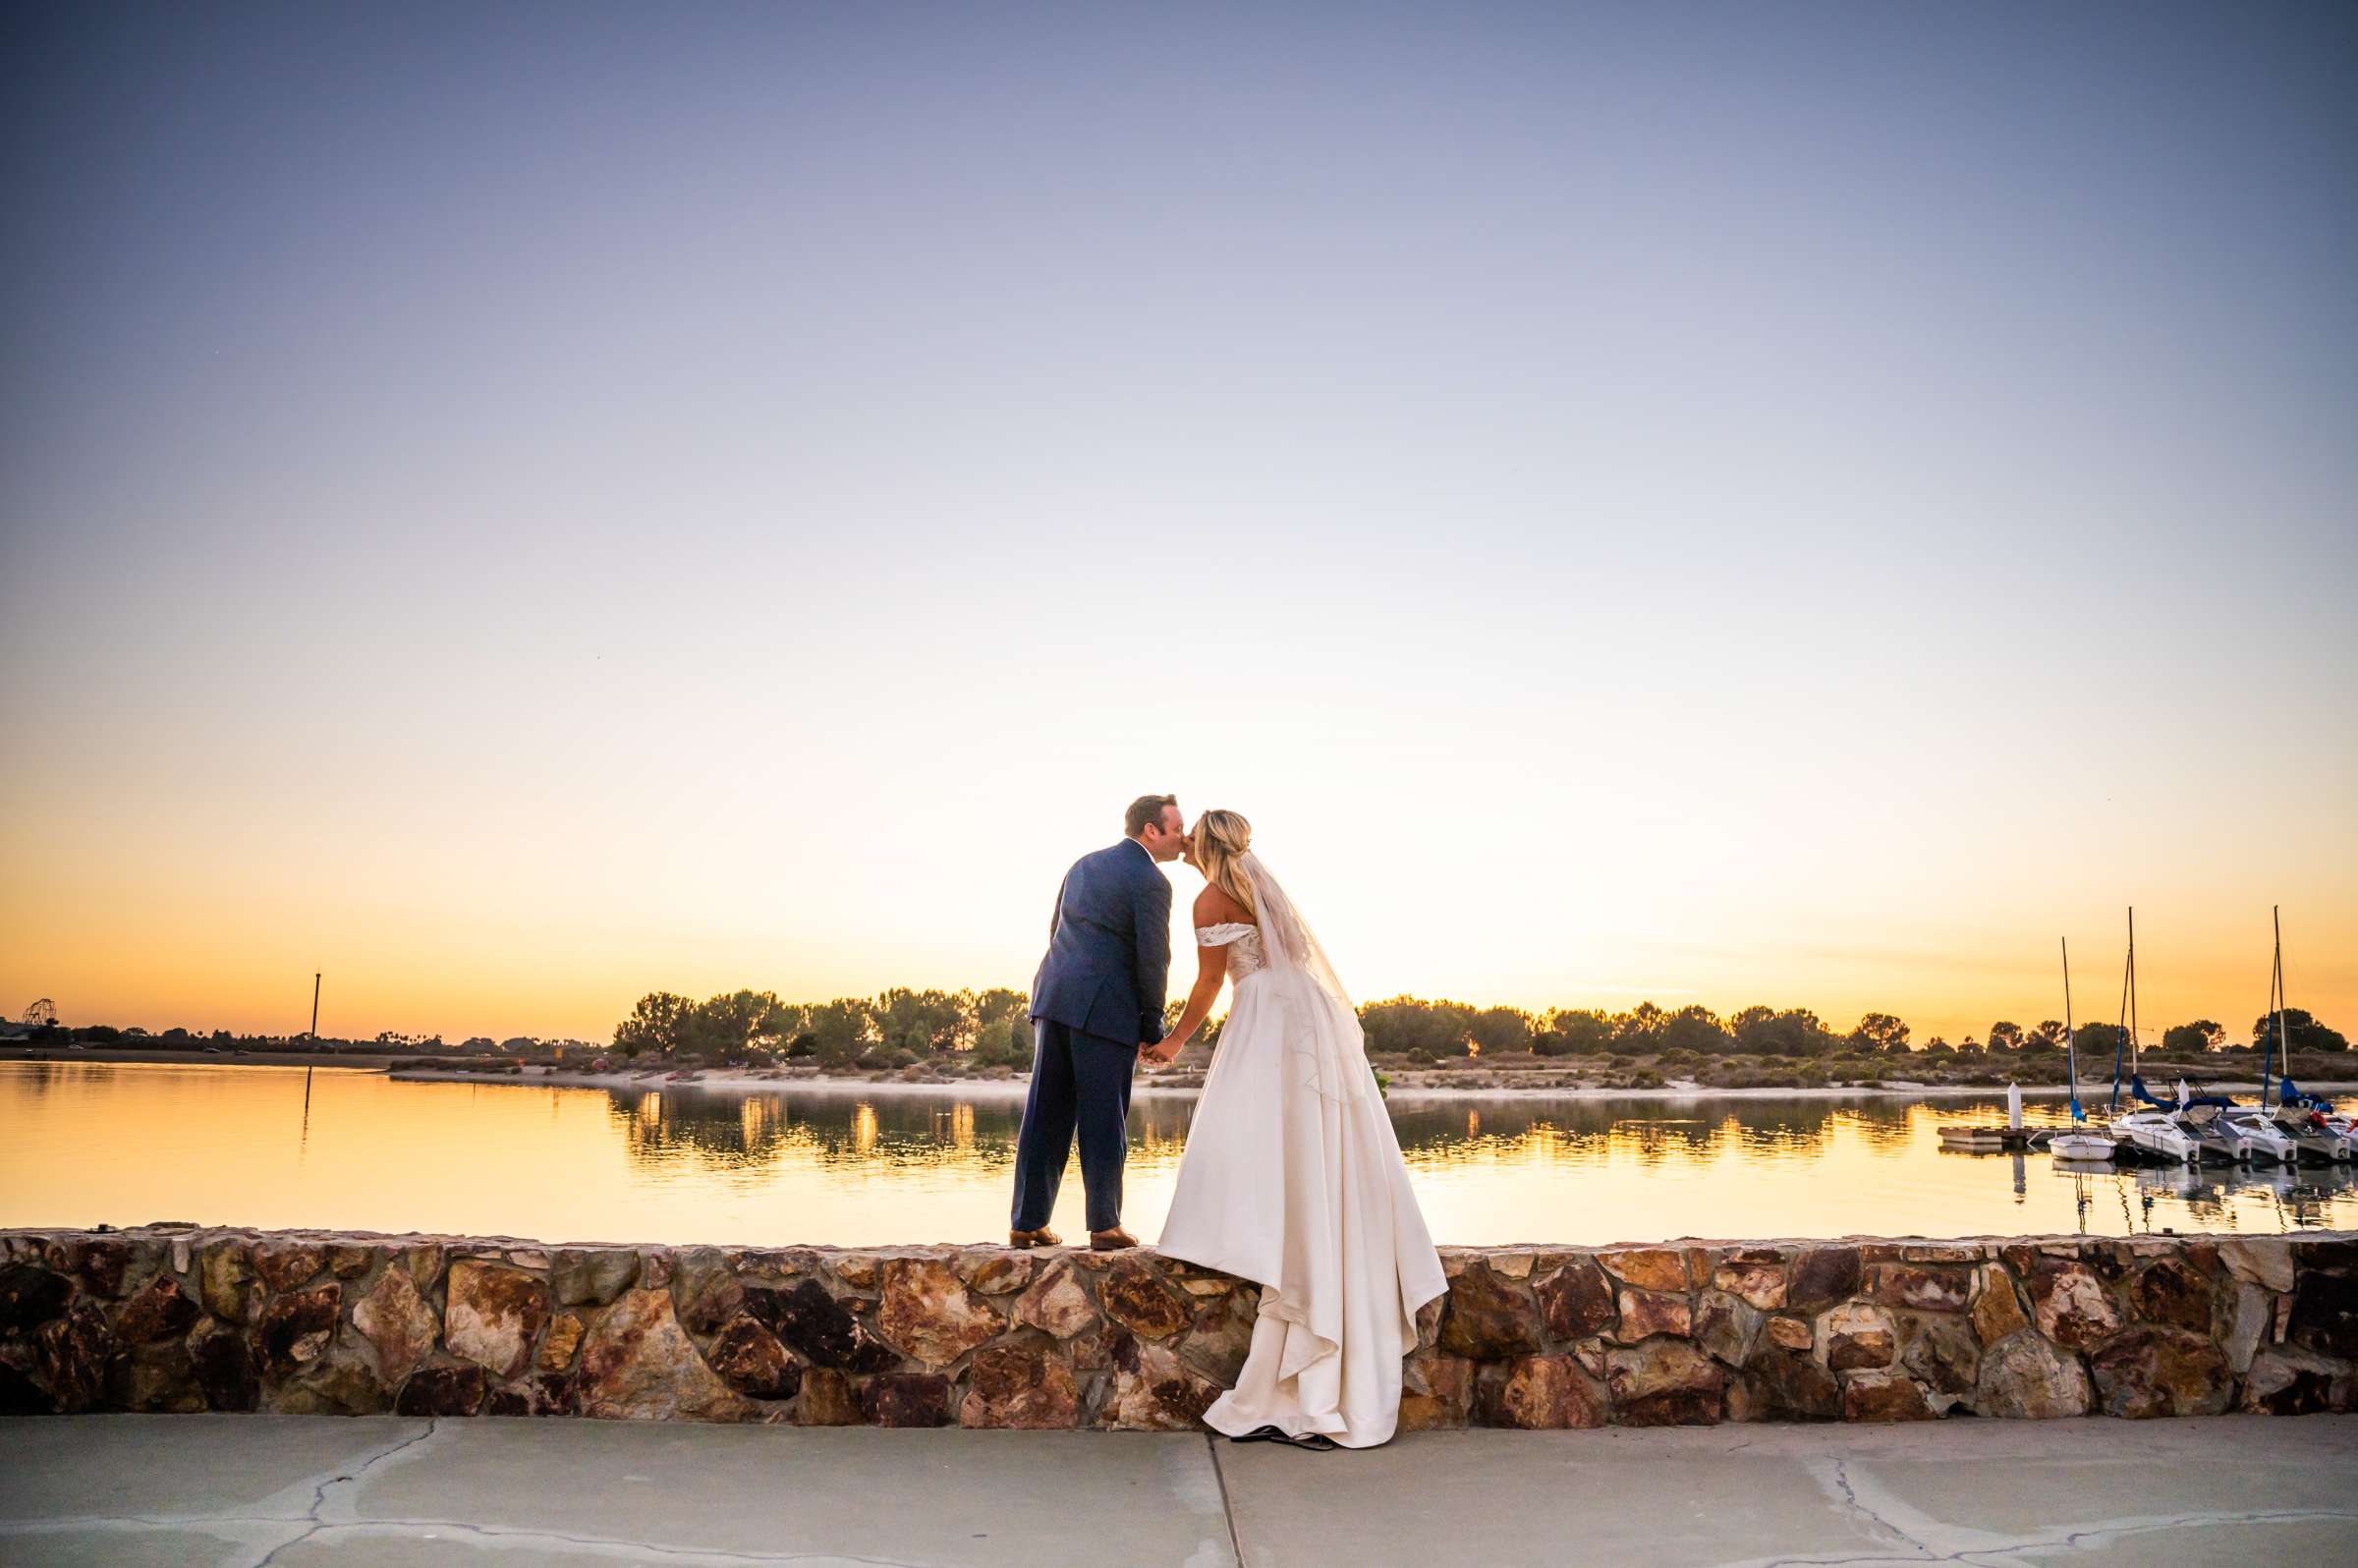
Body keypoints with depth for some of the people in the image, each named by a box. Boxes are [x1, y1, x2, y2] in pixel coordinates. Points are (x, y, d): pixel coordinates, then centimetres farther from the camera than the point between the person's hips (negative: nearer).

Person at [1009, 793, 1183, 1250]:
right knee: (1104, 1120, 2)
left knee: (1046, 1115, 8)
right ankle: (1104, 1225, 7)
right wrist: (1153, 1028, 1)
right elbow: (1153, 959, -8)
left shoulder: (1083, 865, 18)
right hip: (1105, 1008, -7)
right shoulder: (1151, 882, -5)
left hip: (1054, 998, 7)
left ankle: (1027, 1222, 11)